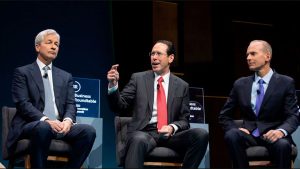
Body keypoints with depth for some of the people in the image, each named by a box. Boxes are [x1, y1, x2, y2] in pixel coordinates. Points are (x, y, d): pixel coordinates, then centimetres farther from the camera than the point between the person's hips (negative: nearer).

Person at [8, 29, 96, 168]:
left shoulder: (65, 77, 21)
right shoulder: (22, 72, 7)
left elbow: (70, 104, 11)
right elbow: (23, 103, -6)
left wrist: (68, 120, -14)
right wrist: (46, 120, -21)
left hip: (60, 125, 4)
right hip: (31, 125, -4)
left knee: (88, 131, -24)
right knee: (44, 128, -40)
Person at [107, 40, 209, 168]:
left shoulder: (182, 86, 14)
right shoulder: (138, 78, 10)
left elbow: (184, 120, 12)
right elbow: (119, 107, 5)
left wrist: (172, 127, -11)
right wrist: (113, 85, -13)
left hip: (170, 134, 3)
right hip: (143, 133, -2)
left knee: (201, 134, -26)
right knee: (139, 140, -40)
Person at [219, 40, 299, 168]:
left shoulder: (286, 83, 3)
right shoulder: (240, 84, 12)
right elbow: (224, 115, 15)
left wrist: (281, 131, -27)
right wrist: (235, 130, -8)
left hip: (272, 135, -2)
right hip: (249, 135, 2)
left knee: (283, 145, -36)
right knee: (231, 135, -31)